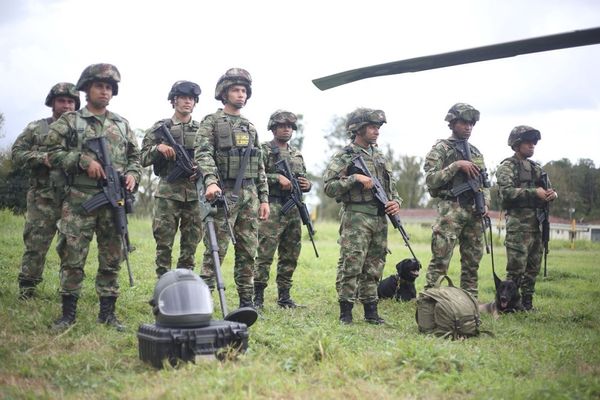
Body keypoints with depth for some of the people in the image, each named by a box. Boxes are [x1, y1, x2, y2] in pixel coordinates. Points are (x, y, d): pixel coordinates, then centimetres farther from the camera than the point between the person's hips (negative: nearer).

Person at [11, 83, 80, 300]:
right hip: (43, 198, -1)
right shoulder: (36, 128, 8)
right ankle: (26, 288, 12)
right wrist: (42, 157, -12)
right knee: (35, 244, 0)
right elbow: (17, 153, 2)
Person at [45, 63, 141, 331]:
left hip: (114, 201, 3)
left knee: (112, 259, 6)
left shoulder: (122, 124, 15)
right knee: (72, 257, -2)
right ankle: (68, 312, 9)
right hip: (80, 199, -3)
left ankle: (107, 312, 15)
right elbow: (54, 152, -3)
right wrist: (84, 161, -14)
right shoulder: (69, 121, 5)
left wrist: (132, 174, -2)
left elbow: (134, 155, 18)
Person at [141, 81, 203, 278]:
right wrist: (158, 148, -12)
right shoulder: (160, 128, 6)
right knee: (164, 243, -1)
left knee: (191, 244, 5)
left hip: (195, 193, 2)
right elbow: (143, 158, 5)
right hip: (168, 192, -2)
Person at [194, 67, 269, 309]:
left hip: (249, 196, 6)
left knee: (248, 252, 7)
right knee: (215, 251, -6)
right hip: (223, 195, -6)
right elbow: (203, 154, -14)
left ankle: (247, 302, 14)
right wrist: (211, 181, -31)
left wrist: (264, 198, 12)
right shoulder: (211, 122, 1)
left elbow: (260, 167, 18)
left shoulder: (250, 127, 18)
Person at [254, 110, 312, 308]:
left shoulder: (297, 154, 20)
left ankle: (284, 296, 18)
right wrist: (278, 178, -18)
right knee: (265, 254, -9)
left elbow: (304, 179, 24)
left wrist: (307, 184, 2)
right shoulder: (264, 150, 0)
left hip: (294, 210, 7)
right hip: (272, 209, -7)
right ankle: (258, 296, -3)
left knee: (290, 256, 9)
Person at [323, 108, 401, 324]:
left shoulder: (380, 157, 18)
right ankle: (345, 311, -2)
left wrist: (396, 202, 3)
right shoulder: (343, 157, -3)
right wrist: (355, 178, -19)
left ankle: (371, 310, 17)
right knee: (351, 264, -9)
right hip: (356, 218, -6)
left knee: (374, 267, 9)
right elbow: (329, 187, -12)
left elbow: (392, 187, 23)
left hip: (380, 219, 6)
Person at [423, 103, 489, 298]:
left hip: (474, 211, 7)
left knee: (472, 261, 10)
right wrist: (457, 165, -17)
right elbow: (431, 179, -11)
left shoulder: (476, 152, 19)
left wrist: (485, 203, 4)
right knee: (440, 261, -10)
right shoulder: (441, 148, -1)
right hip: (450, 210, -7)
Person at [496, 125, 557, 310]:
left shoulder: (536, 168, 19)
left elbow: (547, 190, 20)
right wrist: (534, 193, -20)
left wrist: (552, 193, -4)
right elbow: (507, 192, -17)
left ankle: (527, 303, 18)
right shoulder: (507, 167, -3)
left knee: (533, 267, 10)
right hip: (518, 223, -7)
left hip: (536, 223, 7)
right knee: (516, 268, -8)